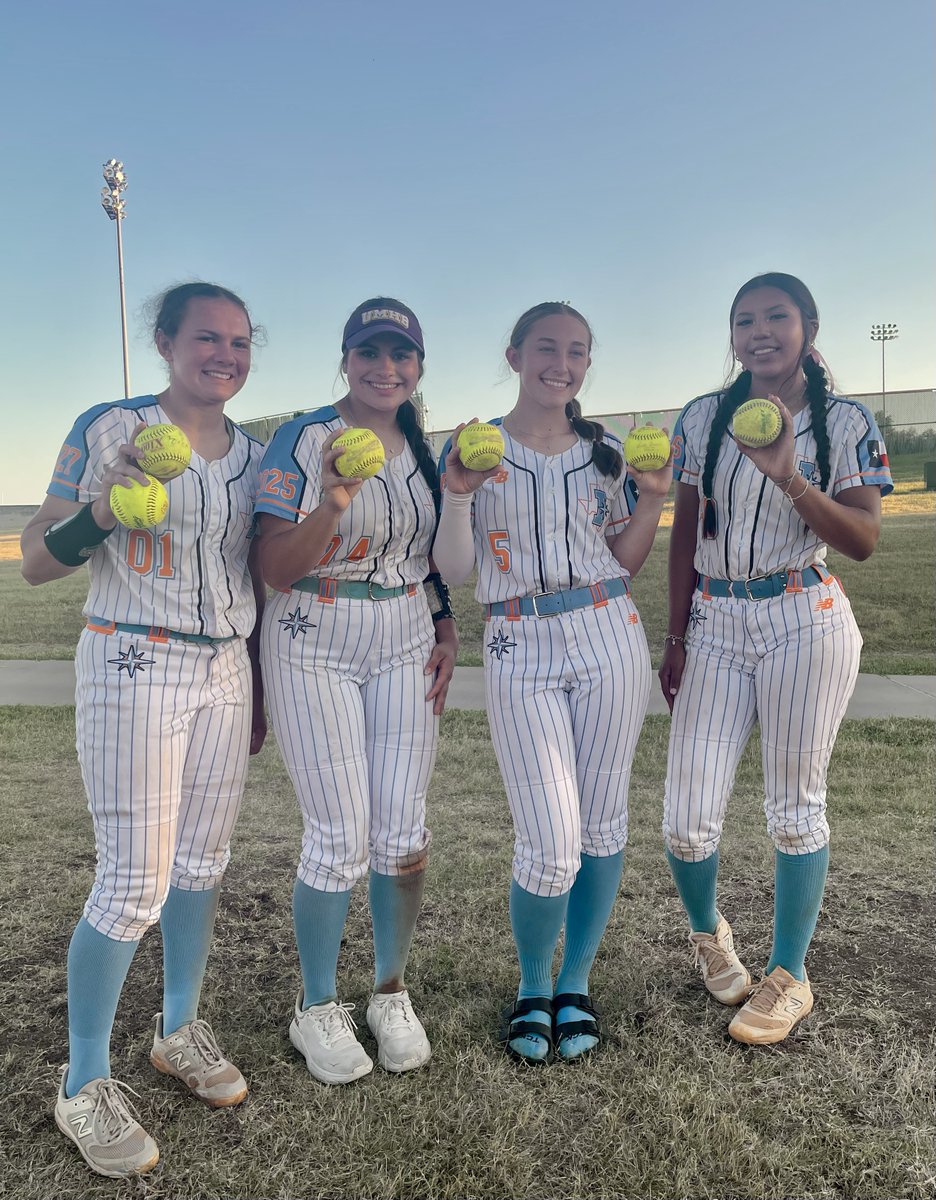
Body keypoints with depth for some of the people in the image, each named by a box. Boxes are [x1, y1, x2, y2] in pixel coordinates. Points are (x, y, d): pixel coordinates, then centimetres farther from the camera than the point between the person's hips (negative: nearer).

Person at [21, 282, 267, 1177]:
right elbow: (36, 560, -5)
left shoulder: (254, 454, 9)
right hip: (132, 667, -5)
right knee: (134, 884, -4)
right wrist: (104, 509, -24)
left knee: (202, 862, 14)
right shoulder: (107, 428, -6)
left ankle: (179, 1030, 35)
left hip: (227, 673, 6)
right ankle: (83, 1085, 17)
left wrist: (261, 686, 16)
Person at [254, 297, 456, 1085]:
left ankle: (392, 994, 26)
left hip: (405, 646, 4)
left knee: (403, 833, 3)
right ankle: (318, 1007, 21)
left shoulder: (424, 450, 10)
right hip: (316, 646, -4)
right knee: (340, 836, -4)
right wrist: (334, 502, -27)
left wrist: (447, 634, 5)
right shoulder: (304, 440, -7)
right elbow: (276, 570, -12)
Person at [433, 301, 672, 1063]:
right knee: (549, 847, -7)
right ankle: (533, 988, 22)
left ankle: (576, 984, 29)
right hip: (521, 653, -3)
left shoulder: (605, 452, 10)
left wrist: (653, 499, 0)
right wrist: (458, 494, -14)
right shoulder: (473, 448, 3)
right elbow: (454, 571, 0)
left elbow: (624, 563, 13)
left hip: (610, 642, 3)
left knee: (602, 824, 7)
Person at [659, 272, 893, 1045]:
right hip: (714, 624, 2)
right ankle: (708, 932, 31)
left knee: (795, 805, 7)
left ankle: (789, 976, 26)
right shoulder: (702, 419, 7)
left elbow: (863, 541, -7)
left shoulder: (846, 423, 1)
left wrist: (788, 477, -22)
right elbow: (684, 536, 9)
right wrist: (675, 637, 6)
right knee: (688, 817, -2)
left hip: (804, 622, -2)